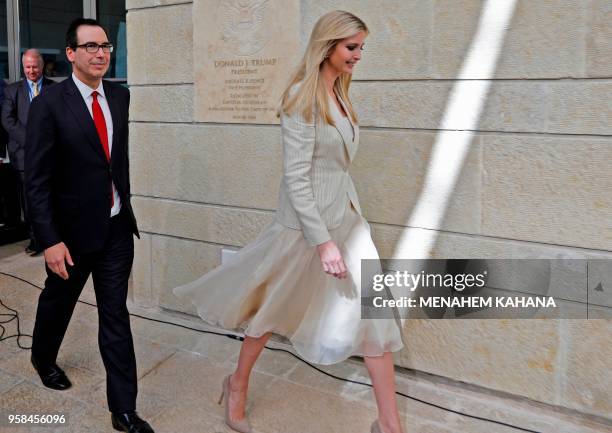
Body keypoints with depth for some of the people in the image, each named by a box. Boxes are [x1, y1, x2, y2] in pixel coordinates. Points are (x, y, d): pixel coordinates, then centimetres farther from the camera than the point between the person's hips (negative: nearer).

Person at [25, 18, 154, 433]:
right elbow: (36, 179, -14)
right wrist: (50, 240, -17)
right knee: (58, 302, 21)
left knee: (116, 315, 6)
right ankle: (43, 358, 52)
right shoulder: (49, 104, -13)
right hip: (74, 229, -3)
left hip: (118, 227, 3)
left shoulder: (120, 96, 2)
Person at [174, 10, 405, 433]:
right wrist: (323, 241, -23)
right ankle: (238, 386, 38)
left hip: (347, 216, 8)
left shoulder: (339, 95, 10)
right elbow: (296, 178, -20)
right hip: (309, 222, -8)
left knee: (376, 315, 5)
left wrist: (342, 228, 19)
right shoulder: (302, 97, -15)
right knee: (274, 310, 12)